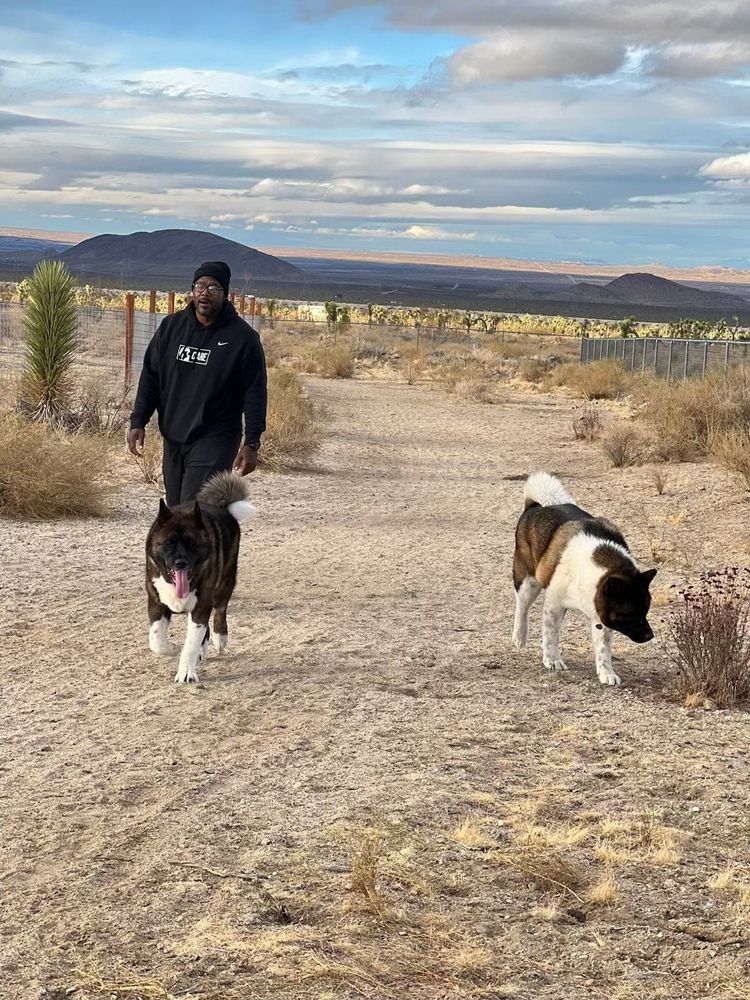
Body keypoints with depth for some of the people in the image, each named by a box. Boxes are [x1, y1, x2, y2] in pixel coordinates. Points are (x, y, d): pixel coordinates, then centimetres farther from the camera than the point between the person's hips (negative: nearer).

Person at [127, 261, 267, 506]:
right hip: (173, 439, 6)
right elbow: (150, 378, 11)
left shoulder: (242, 337, -6)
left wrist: (251, 444, -8)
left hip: (214, 441, -5)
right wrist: (138, 422, 4)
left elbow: (255, 394, -5)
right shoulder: (171, 327, 6)